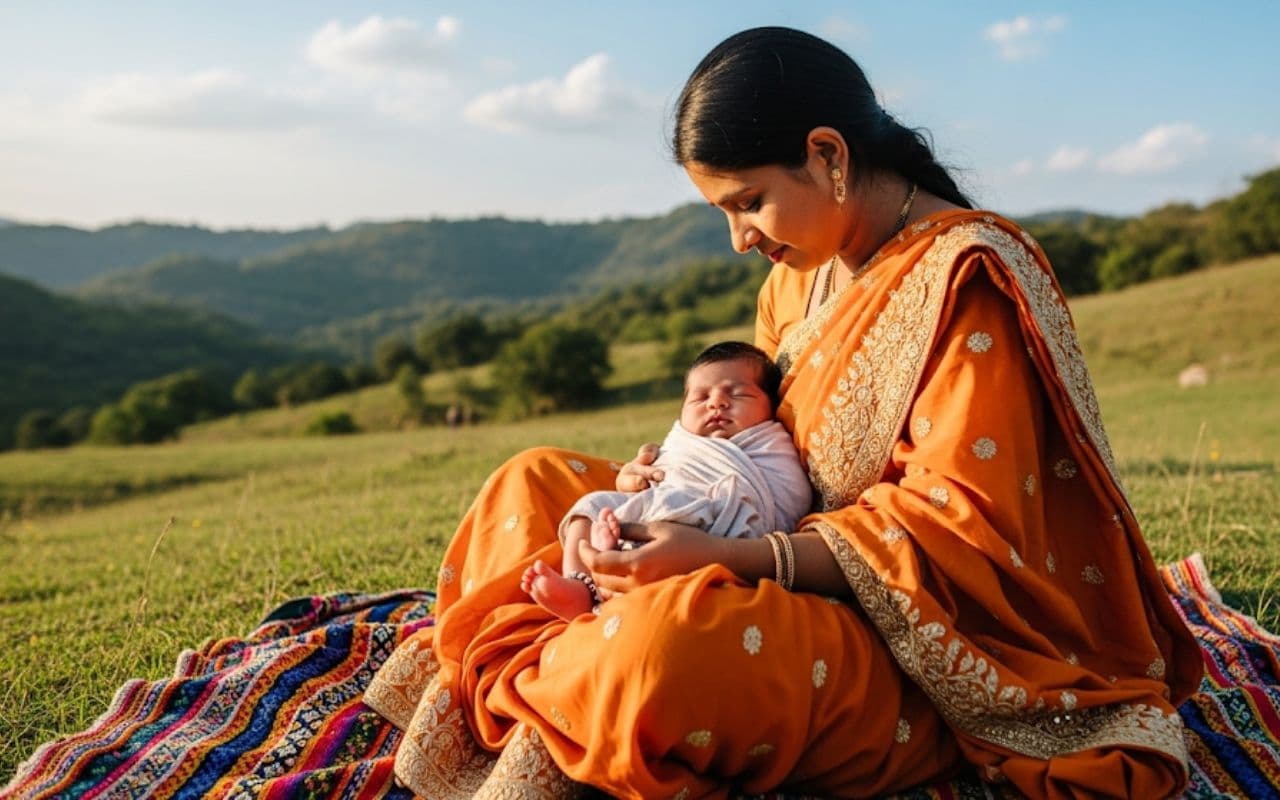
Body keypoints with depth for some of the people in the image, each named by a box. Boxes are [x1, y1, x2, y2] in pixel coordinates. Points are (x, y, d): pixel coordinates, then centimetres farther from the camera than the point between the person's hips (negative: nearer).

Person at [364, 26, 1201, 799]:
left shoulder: (968, 278, -16)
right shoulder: (802, 276, 8)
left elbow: (960, 526, -21)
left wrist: (728, 559, -28)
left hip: (918, 664, -8)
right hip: (801, 572, 9)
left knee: (668, 636, -38)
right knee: (535, 483, 7)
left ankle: (497, 688, -11)